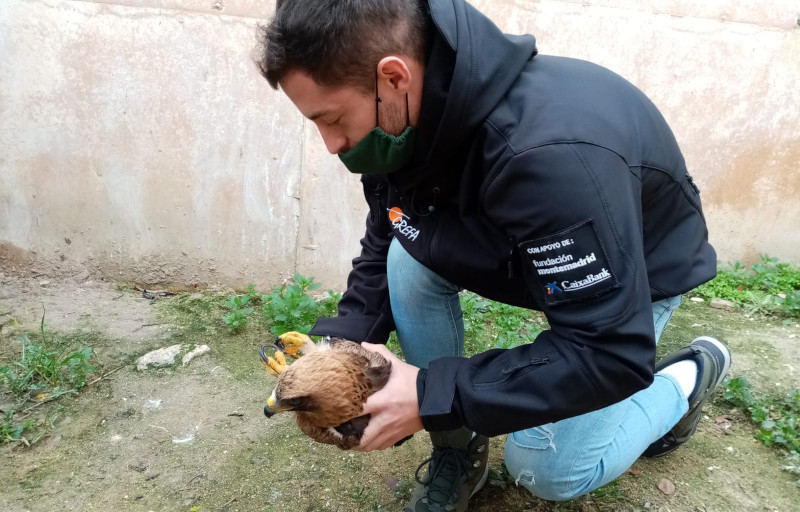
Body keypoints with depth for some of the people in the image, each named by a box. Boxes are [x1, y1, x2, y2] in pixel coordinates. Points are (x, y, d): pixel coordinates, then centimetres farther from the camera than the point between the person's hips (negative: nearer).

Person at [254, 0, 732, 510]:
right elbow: (381, 254, -3)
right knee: (409, 260, -20)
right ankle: (457, 449, 0)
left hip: (643, 269, -6)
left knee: (546, 468, -8)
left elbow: (611, 353, -38)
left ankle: (692, 374, 18)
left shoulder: (551, 152, -43)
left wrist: (434, 397, -36)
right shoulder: (405, 124, -18)